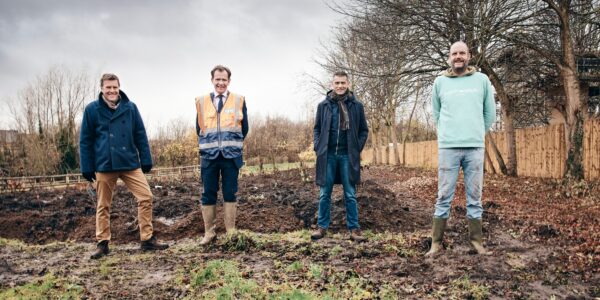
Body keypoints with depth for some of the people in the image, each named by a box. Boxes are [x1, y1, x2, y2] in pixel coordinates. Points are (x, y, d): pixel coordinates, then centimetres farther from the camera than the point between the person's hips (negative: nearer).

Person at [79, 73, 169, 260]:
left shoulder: (130, 108, 3)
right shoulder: (92, 110, -1)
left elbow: (140, 136, 6)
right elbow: (85, 141, 2)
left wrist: (146, 160, 3)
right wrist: (87, 168, -1)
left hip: (130, 164, 1)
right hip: (104, 166, -1)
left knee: (146, 197, -6)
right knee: (103, 206, 8)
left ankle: (147, 239, 5)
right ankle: (102, 243, 22)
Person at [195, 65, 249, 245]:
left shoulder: (239, 100, 4)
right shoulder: (201, 101, 8)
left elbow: (244, 128, 8)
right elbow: (199, 129, 14)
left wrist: (231, 144, 8)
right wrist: (208, 145, 8)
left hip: (231, 155, -1)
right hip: (209, 155, 1)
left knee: (230, 193, 5)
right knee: (208, 194, 3)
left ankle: (231, 232, 13)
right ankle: (209, 232, 13)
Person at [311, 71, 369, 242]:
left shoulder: (356, 106, 2)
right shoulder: (323, 105, 4)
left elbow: (364, 130, 8)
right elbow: (317, 129, 11)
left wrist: (357, 149, -1)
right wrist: (318, 148, 0)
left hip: (348, 156, -1)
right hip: (327, 155, 1)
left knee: (350, 195, 5)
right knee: (325, 194, 7)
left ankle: (354, 229, 12)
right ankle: (322, 226, 16)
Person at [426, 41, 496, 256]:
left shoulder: (482, 80, 8)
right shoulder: (440, 82, 7)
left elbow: (490, 114, 14)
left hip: (475, 147, 1)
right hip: (448, 147, 0)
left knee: (475, 196, 6)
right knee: (444, 197, 1)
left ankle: (476, 240, 15)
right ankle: (436, 242, 7)